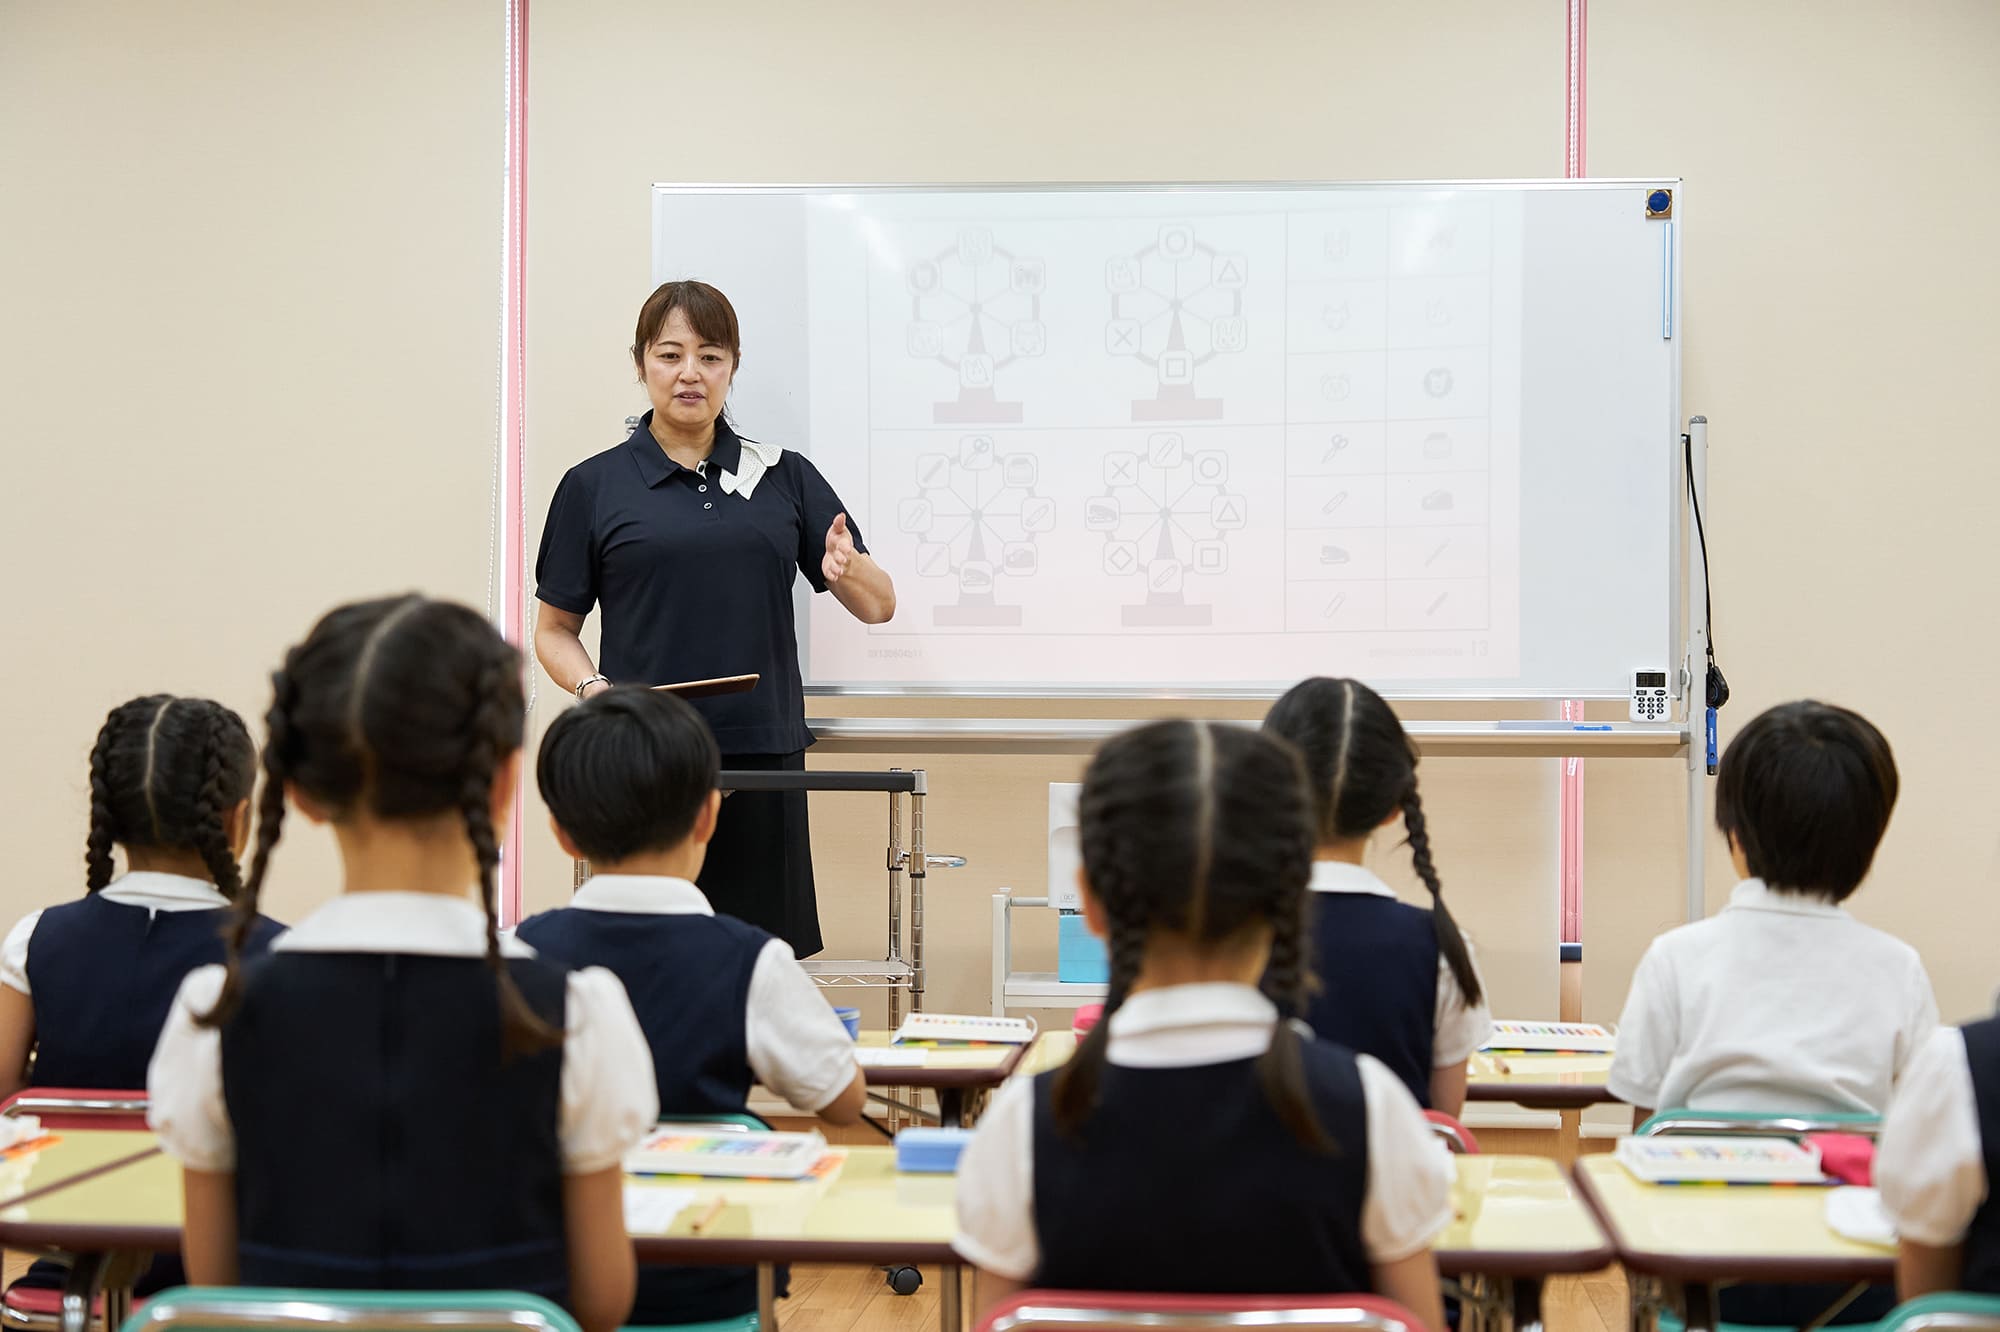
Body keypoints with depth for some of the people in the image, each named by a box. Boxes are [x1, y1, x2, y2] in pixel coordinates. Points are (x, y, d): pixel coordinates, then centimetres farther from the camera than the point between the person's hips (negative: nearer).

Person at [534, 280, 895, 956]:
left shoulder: (785, 477, 11)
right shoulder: (594, 485, 7)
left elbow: (880, 605, 10)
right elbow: (554, 630, 10)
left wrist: (847, 571, -13)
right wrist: (593, 688, -11)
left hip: (762, 764, 2)